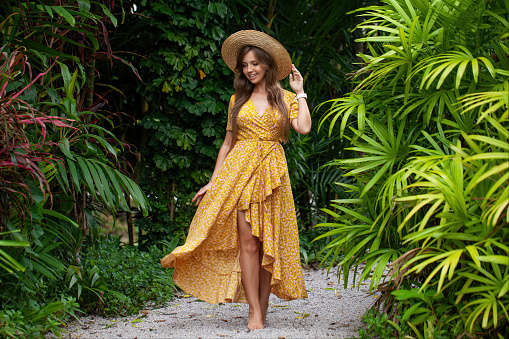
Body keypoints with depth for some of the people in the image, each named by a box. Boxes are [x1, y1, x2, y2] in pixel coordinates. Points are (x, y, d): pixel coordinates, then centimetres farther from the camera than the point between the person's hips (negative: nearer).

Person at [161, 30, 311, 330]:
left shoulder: (285, 98, 10)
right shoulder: (238, 100, 14)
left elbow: (304, 128, -8)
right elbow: (228, 142, 15)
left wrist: (300, 93, 2)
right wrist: (212, 181, 10)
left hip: (272, 174, 0)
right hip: (239, 170, 0)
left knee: (269, 243, -1)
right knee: (247, 241, -9)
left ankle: (263, 309, 5)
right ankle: (254, 313, -10)